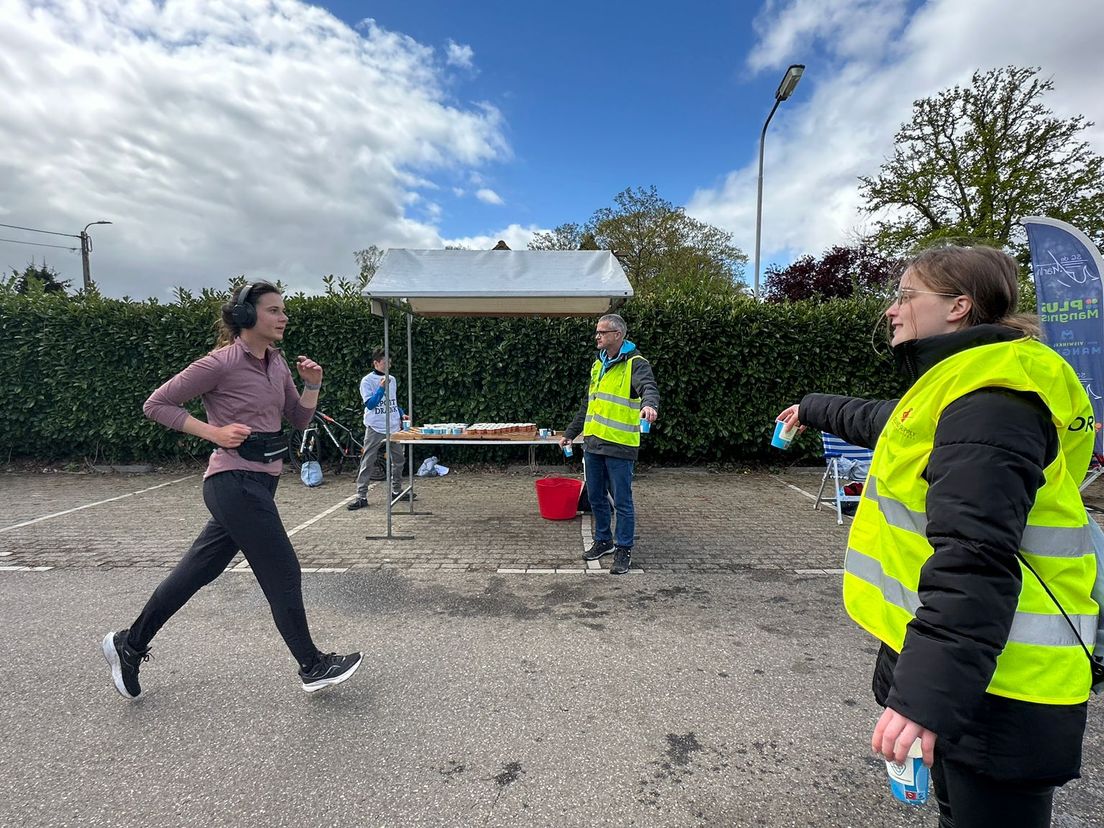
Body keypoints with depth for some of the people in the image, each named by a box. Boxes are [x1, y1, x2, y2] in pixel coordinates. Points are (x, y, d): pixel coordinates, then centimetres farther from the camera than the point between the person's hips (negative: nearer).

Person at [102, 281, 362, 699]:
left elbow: (300, 419, 14)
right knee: (283, 574, 0)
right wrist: (214, 432, -16)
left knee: (197, 570, 19)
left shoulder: (276, 362, 9)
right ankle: (313, 667, 15)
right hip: (234, 481, -8)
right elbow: (156, 404, -6)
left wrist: (312, 385, -3)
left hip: (261, 480, 8)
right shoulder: (221, 363, -13)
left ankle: (129, 644, 37)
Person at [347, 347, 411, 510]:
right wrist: (382, 387, -20)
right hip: (375, 428, -5)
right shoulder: (367, 381, -5)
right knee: (367, 462, -4)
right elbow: (370, 404, -14)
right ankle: (361, 496, -1)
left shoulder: (392, 379, 12)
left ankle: (396, 490, 23)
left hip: (394, 427, 6)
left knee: (398, 459, 10)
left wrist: (401, 415, 11)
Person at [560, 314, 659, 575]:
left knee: (622, 501, 3)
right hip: (592, 444, 7)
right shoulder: (598, 364, 15)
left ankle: (624, 550, 18)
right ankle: (603, 540, 33)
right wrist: (570, 433, 24)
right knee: (596, 497, 16)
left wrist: (649, 404, -52)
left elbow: (649, 387, -29)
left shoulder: (635, 364, -8)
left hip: (619, 446, -7)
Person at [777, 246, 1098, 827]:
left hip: (996, 686, -10)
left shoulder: (991, 400, -22)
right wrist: (813, 410, 46)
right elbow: (879, 420, 33)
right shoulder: (962, 387, 13)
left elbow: (974, 560, -32)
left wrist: (927, 693, -36)